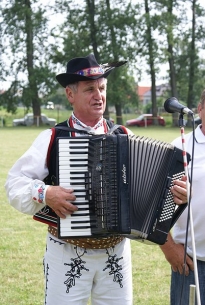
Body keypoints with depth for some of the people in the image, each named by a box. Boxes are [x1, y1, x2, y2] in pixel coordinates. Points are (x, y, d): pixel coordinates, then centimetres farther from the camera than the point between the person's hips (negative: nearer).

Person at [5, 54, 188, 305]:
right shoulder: (52, 138, -3)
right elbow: (16, 182, -6)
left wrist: (173, 193, -15)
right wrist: (45, 194, -22)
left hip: (117, 253, 3)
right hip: (67, 255, -2)